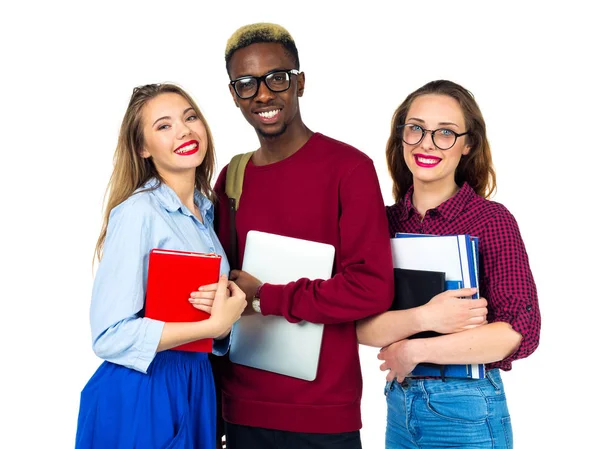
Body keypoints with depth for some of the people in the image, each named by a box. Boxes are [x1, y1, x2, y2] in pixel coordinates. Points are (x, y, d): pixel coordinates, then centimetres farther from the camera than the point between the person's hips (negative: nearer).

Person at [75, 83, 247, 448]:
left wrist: (226, 306, -6)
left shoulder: (205, 210, 5)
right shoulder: (136, 212, -17)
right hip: (140, 393, -7)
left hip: (196, 386, 7)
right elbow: (109, 336, -22)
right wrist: (215, 325, -21)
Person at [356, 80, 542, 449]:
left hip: (466, 410, -4)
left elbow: (520, 331, -18)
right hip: (399, 402, 4)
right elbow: (360, 327, -7)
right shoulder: (387, 221, 1)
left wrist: (414, 351, -17)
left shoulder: (492, 219, -10)